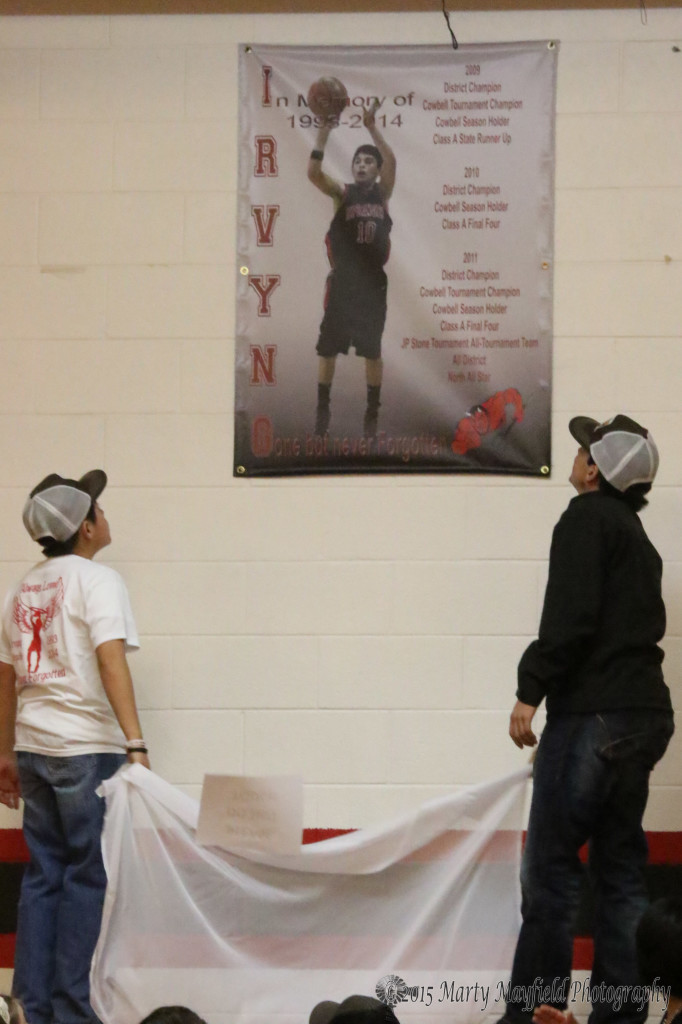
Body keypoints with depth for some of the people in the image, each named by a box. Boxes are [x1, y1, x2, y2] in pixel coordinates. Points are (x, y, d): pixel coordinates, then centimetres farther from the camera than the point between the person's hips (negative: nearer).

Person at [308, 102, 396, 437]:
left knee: (372, 350, 3)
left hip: (372, 282, 0)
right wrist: (323, 133, -25)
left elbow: (391, 161, -14)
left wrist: (372, 128, -24)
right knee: (328, 347, 2)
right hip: (342, 282, 0)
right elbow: (314, 173, -15)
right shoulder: (342, 193, 2)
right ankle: (323, 407, 13)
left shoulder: (382, 193, 4)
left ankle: (372, 411, 12)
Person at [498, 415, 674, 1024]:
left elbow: (572, 613, -18)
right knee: (621, 867, 10)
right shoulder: (638, 538, 20)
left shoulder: (588, 517, -6)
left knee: (549, 870, -7)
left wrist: (531, 689, -14)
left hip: (593, 715, -9)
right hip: (644, 716, 9)